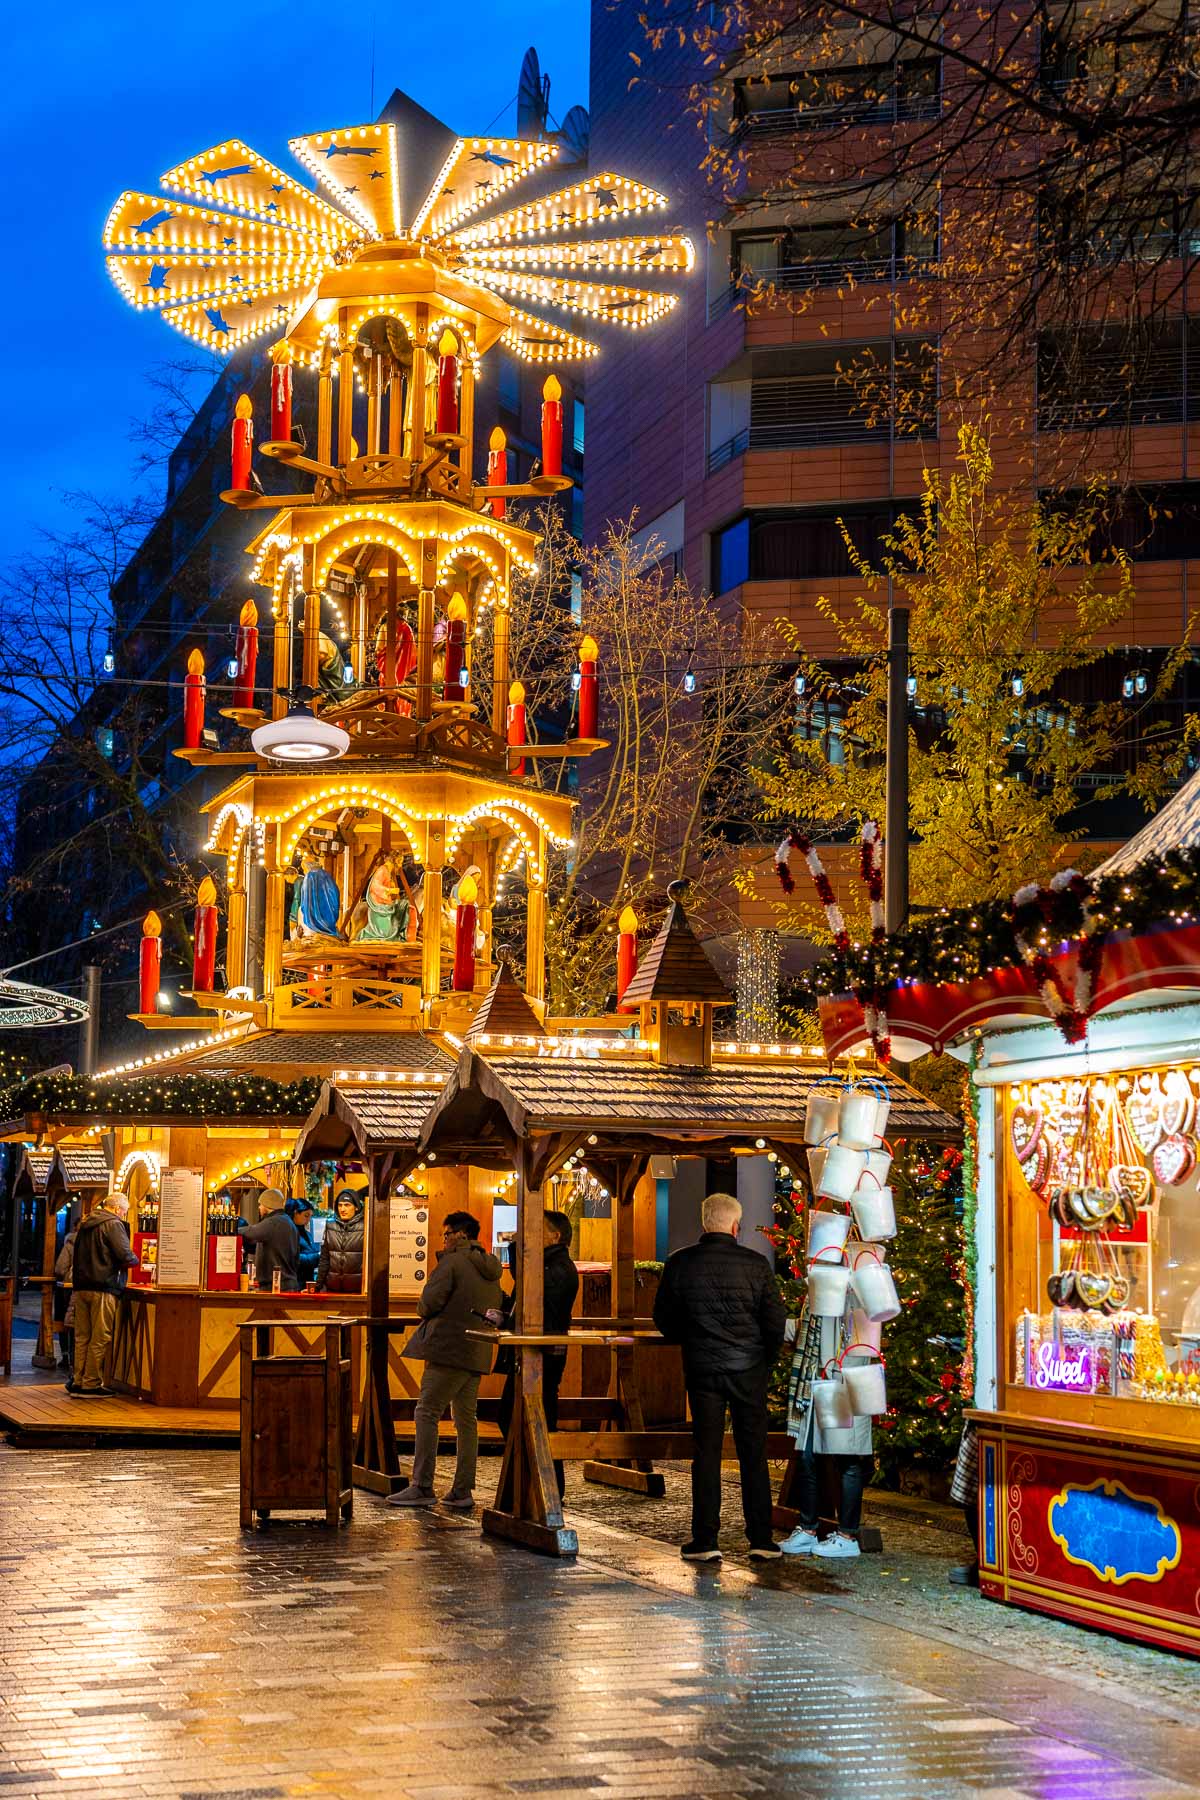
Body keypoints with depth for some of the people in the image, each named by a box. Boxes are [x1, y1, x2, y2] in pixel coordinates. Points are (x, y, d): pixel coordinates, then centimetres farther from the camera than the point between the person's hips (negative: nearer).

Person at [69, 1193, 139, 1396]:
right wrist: (135, 1261, 3)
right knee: (100, 1339, -3)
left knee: (82, 1337, 11)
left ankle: (78, 1382, 12)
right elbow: (125, 1255, -16)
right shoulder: (113, 1225, -8)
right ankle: (91, 1384, -3)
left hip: (81, 1286, 8)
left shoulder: (85, 1225, 18)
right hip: (102, 1288, -8)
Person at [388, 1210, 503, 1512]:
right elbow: (494, 1311, 22)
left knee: (427, 1413, -5)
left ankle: (422, 1486, -9)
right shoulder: (491, 1269, 17)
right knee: (466, 1420, 11)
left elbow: (430, 1302, -13)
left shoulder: (452, 1262, -8)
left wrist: (424, 1310, 8)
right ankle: (463, 1491, 10)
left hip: (449, 1349, -8)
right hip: (478, 1354, 8)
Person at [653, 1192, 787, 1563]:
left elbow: (664, 1318, 5)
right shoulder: (756, 1264, -7)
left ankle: (705, 1542, 6)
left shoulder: (680, 1264, -3)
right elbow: (776, 1320, -4)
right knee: (754, 1455, 7)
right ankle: (761, 1540, 9)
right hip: (749, 1369, 0)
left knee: (706, 1453, 6)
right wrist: (767, 1358, 12)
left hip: (702, 1368, 1)